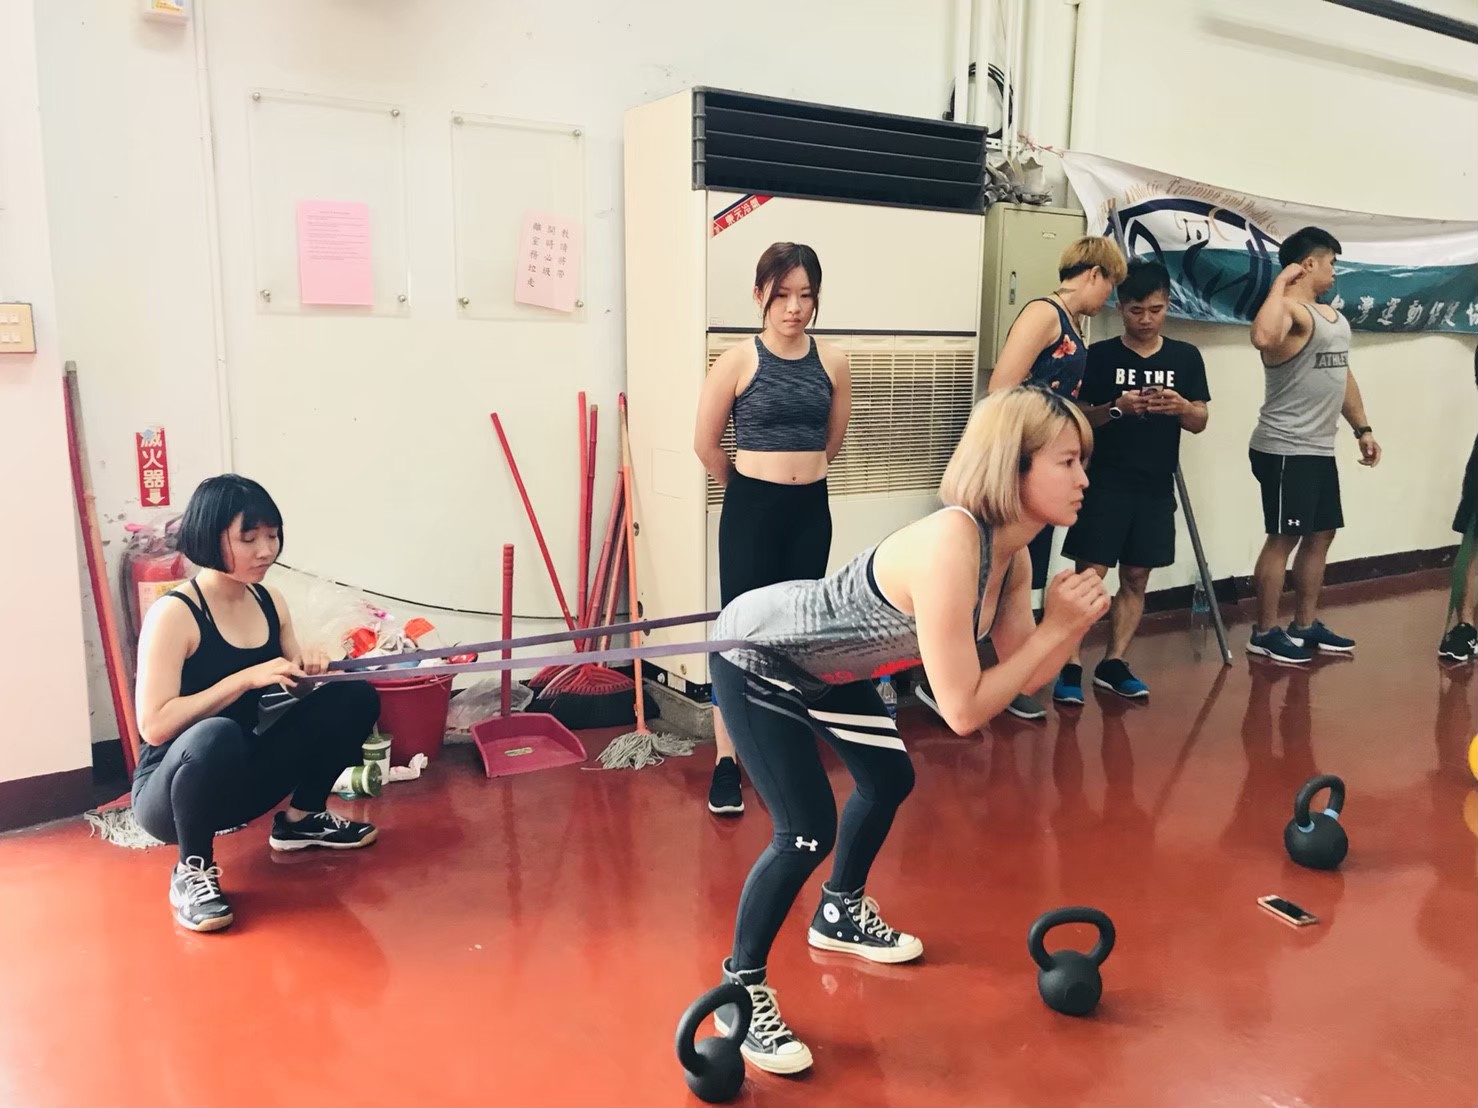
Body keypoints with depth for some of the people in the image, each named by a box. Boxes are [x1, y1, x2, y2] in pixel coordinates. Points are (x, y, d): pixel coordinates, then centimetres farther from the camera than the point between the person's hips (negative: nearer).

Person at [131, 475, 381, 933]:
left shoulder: (269, 601, 1)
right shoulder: (174, 614, -20)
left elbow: (289, 687, 13)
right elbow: (154, 726, -26)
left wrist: (308, 667, -10)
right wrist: (247, 678, -29)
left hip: (244, 779, 7)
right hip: (170, 792, -7)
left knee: (355, 697, -5)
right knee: (216, 735, -41)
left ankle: (301, 818, 13)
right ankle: (192, 871, -14)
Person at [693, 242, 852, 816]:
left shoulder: (832, 362, 0)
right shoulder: (739, 361, -9)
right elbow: (706, 443, 0)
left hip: (811, 510, 4)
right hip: (751, 510, -3)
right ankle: (727, 762, 8)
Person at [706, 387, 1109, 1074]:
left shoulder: (1012, 551, -8)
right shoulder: (950, 548, -36)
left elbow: (1027, 677, 0)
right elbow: (963, 711, -32)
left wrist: (1075, 621, -17)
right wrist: (1056, 626, -26)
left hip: (823, 660, 9)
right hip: (756, 655, -9)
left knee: (889, 780, 20)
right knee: (808, 832, -13)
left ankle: (840, 916, 44)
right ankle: (738, 992, 9)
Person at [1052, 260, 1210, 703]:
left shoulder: (1186, 357, 6)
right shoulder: (1100, 355, -2)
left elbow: (1199, 423, 4)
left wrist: (1180, 406, -18)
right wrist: (1116, 408, -21)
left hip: (1156, 487, 3)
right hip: (1104, 482, -3)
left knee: (1136, 577, 8)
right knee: (1090, 573, -7)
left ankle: (1113, 663, 17)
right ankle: (1070, 666, -2)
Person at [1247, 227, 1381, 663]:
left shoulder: (1334, 316, 17)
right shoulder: (1289, 308, -14)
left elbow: (1343, 374, 26)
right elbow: (1262, 338, -39)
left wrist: (1362, 428, 22)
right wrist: (1280, 282, -26)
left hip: (1320, 449, 10)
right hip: (1284, 449, -10)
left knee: (1321, 534, 14)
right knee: (1284, 537, -4)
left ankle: (1305, 625, 26)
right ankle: (1264, 633, 6)